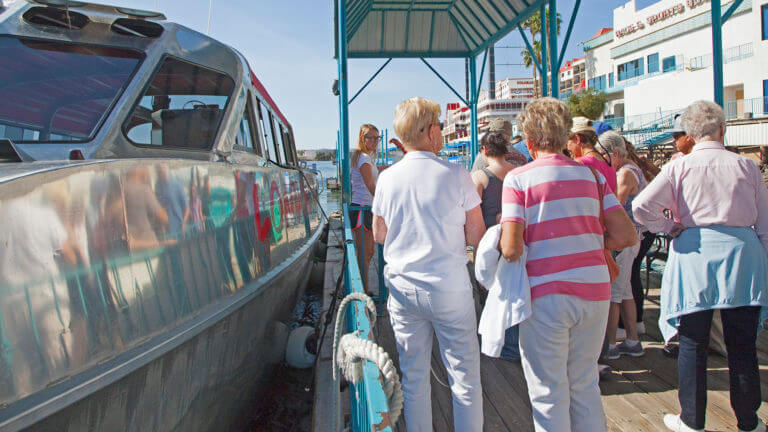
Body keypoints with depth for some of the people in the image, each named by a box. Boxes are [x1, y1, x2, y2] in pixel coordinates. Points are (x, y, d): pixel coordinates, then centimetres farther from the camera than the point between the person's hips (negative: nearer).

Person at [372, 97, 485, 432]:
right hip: (449, 288, -3)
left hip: (402, 288, 3)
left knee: (413, 378, 15)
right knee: (465, 376, 11)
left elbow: (379, 235, 8)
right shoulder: (456, 175, -10)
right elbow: (476, 237, -6)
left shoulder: (387, 178, -1)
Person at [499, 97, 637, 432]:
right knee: (585, 385, 20)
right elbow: (626, 236, 2)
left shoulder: (518, 178, -7)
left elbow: (511, 250, -15)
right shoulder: (591, 174, 6)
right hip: (595, 291, 5)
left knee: (549, 392, 9)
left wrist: (499, 239, 6)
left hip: (547, 295, -4)